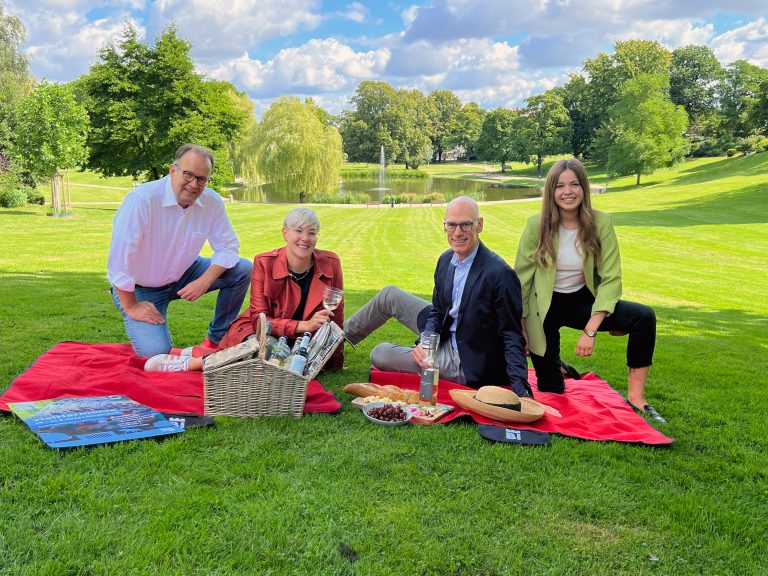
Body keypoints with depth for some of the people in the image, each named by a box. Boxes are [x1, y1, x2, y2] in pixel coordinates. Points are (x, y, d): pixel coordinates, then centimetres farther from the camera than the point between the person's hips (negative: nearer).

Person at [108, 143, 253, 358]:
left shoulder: (212, 202, -13)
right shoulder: (142, 199, -28)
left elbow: (228, 247, -6)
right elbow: (120, 258, -27)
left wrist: (205, 281, -23)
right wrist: (131, 306, -20)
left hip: (183, 276, 5)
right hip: (140, 287, -5)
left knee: (243, 269, -13)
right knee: (155, 351, -23)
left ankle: (217, 340, 3)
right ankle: (143, 328, 15)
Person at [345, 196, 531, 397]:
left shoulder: (500, 273, -26)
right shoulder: (446, 260, -2)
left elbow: (512, 335, -22)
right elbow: (438, 311, 7)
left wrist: (521, 389, -30)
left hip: (465, 364, -7)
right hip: (445, 338, 7)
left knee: (379, 355, -7)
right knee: (389, 295, 9)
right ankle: (343, 335, 28)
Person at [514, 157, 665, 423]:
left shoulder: (601, 223, -13)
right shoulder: (537, 224, -16)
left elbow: (611, 279, -15)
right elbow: (521, 278, -8)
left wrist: (590, 331, -23)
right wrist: (520, 331, -5)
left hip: (581, 300, 1)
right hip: (544, 306, -1)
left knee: (644, 317, -23)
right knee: (551, 390, 6)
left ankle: (636, 399, -13)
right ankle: (556, 368, 43)